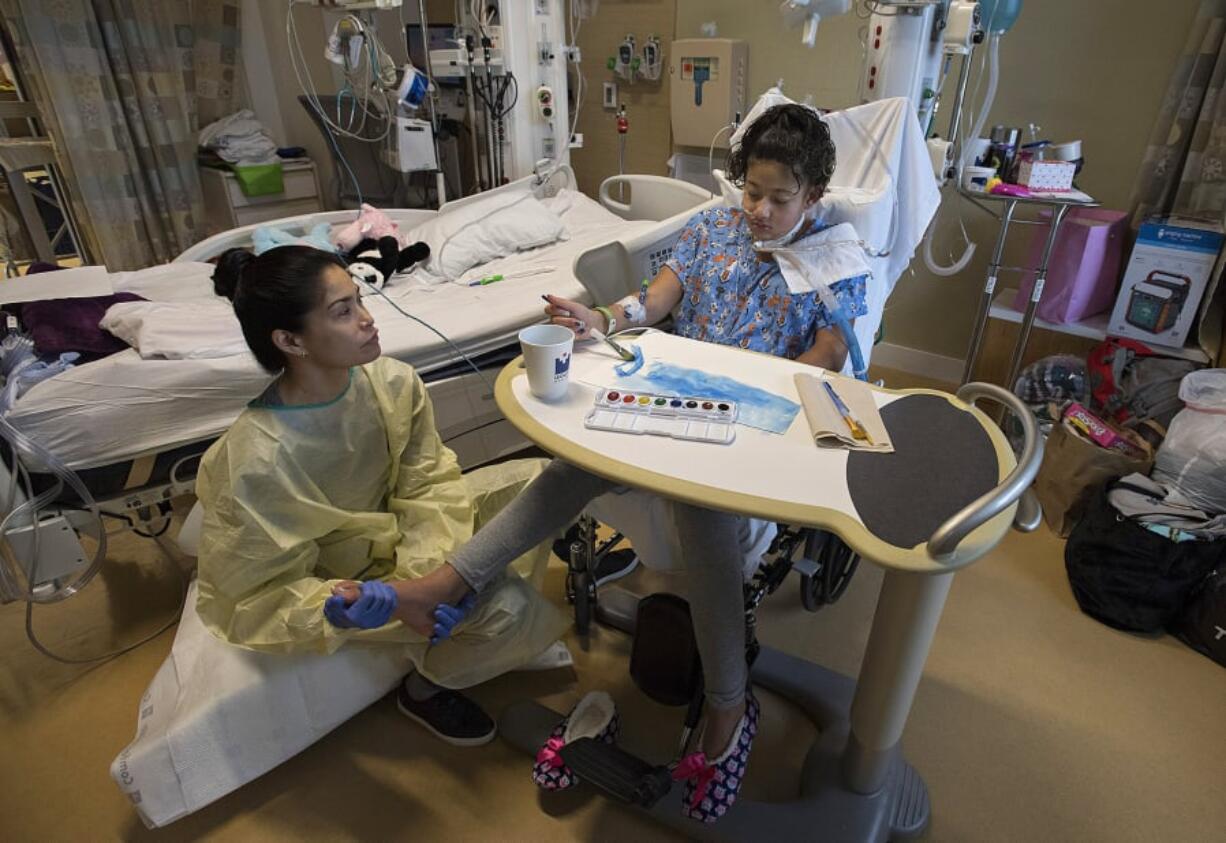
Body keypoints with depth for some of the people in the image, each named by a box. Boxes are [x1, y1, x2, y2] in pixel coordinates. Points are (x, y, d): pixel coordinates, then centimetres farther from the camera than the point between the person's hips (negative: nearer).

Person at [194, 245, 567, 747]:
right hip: (348, 573, -5)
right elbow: (265, 591, -21)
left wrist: (431, 567, -28)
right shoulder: (257, 461, -32)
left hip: (398, 525, 6)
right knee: (511, 610, -21)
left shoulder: (392, 382, -20)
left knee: (539, 480, -7)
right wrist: (336, 607, -41)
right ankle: (426, 685, 11)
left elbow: (428, 484, -12)